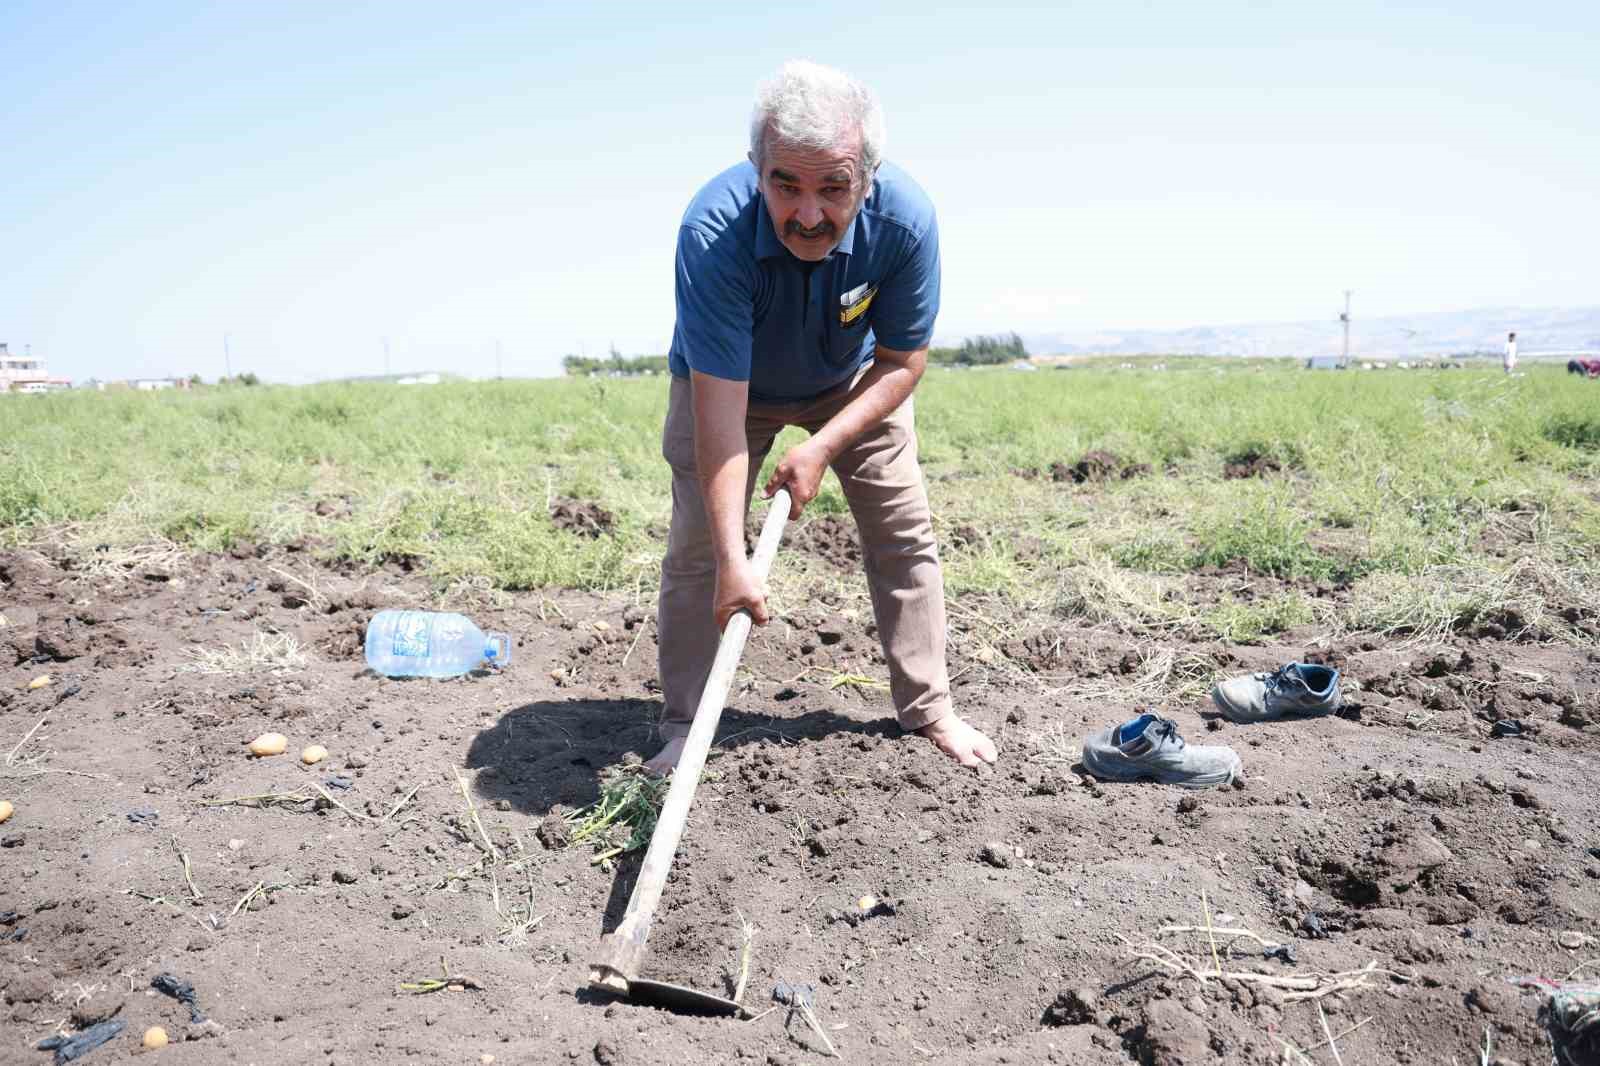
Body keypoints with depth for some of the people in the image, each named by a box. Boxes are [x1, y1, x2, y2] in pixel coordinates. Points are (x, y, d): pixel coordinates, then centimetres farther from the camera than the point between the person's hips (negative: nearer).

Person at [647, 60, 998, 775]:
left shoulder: (904, 218, -32)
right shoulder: (713, 231, -40)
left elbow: (903, 360, -18)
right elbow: (720, 405, -40)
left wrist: (822, 446, -29)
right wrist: (732, 560, -43)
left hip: (853, 380, 2)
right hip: (729, 382, -2)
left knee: (904, 531, -1)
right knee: (697, 545, -8)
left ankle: (927, 708, 13)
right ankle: (683, 725, 6)